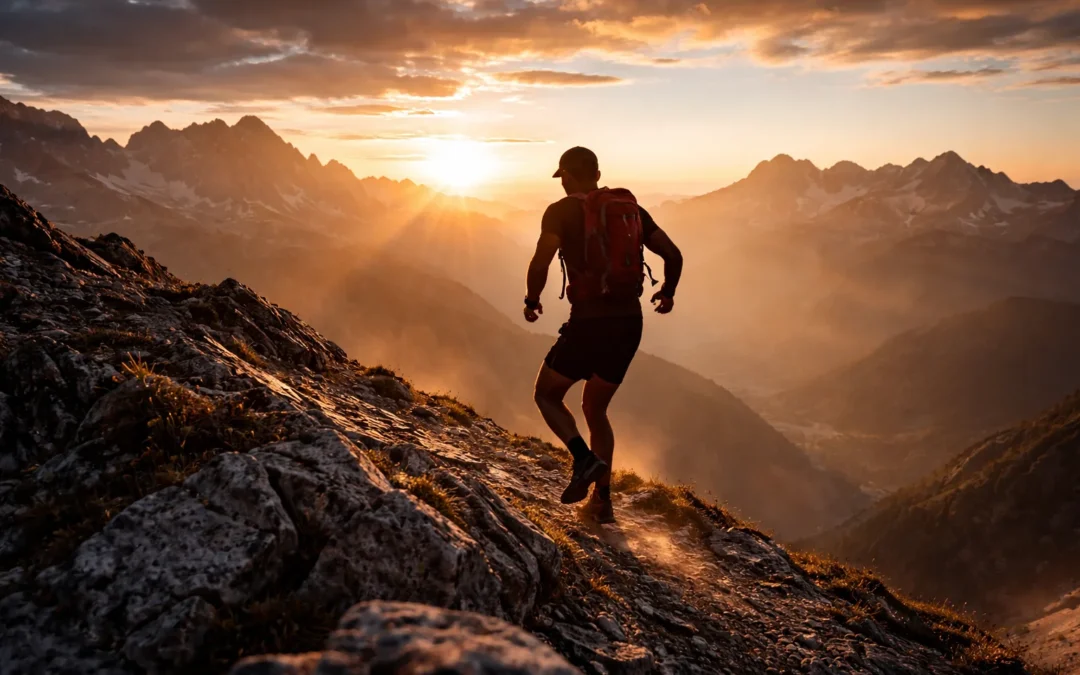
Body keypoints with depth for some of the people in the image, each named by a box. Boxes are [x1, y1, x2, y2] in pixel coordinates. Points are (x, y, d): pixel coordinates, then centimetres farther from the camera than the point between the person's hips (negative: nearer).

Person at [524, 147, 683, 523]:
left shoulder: (562, 211, -3)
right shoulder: (631, 208, 12)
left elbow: (540, 263, -16)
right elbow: (673, 255, 11)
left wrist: (532, 302, 2)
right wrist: (667, 293, 29)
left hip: (589, 322, -6)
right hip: (630, 324, 6)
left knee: (547, 396, 16)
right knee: (595, 409, 22)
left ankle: (585, 458, -9)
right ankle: (602, 501, 19)